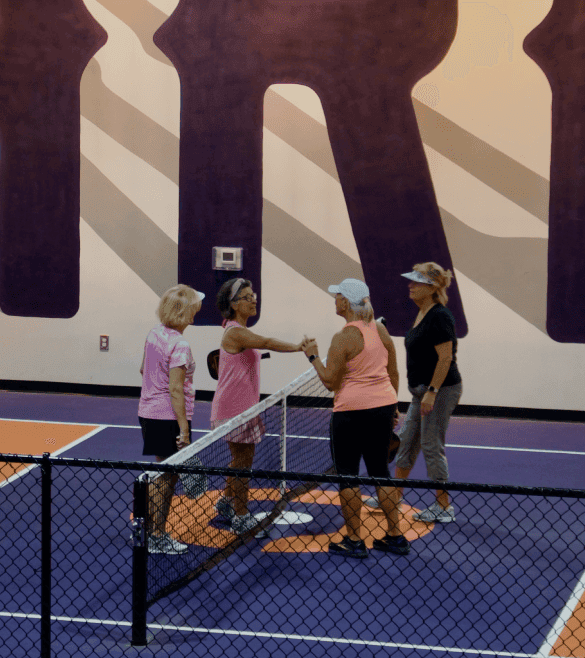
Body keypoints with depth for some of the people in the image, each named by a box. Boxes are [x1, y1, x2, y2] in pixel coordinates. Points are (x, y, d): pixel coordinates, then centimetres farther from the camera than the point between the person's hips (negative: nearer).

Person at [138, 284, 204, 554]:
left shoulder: (155, 334, 5)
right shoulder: (180, 346, -20)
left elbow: (144, 370, 18)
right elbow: (175, 389, -23)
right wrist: (184, 430, -21)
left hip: (148, 412, 9)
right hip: (170, 417, -9)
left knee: (164, 474, 20)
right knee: (166, 477, 2)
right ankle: (157, 538, 9)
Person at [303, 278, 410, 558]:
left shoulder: (343, 338, -15)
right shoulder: (381, 330, 5)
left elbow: (330, 382, -12)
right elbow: (394, 374, 11)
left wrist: (313, 356, 0)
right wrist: (391, 406, 22)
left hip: (352, 411, -7)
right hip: (383, 405, 7)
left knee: (347, 475, 4)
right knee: (380, 470, 15)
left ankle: (354, 540, 8)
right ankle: (395, 536, 16)